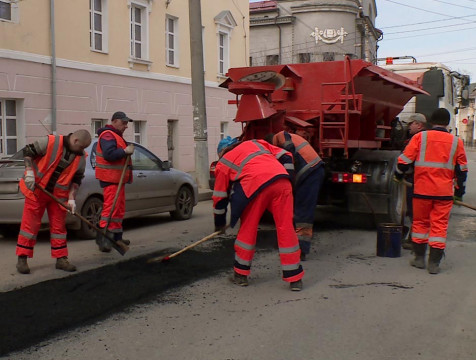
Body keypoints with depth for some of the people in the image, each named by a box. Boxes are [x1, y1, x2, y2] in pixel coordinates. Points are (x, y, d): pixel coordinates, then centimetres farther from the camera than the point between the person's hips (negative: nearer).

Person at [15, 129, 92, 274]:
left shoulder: (81, 158, 0)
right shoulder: (50, 142, -15)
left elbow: (77, 179, 6)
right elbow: (28, 151, -7)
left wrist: (72, 199, -3)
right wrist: (29, 172, -16)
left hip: (59, 196, 4)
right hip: (36, 191, -4)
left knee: (59, 226, 7)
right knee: (30, 224, -2)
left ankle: (61, 259, 16)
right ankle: (22, 259, 5)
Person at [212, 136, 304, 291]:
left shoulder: (223, 163, 25)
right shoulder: (256, 143, 34)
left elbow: (220, 197, 27)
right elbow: (286, 156, 26)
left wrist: (219, 224, 37)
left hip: (256, 186, -3)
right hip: (281, 180, 3)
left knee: (248, 228, 14)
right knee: (286, 228, 7)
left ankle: (241, 274, 25)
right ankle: (294, 278, 10)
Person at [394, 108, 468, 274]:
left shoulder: (420, 137, -2)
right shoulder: (456, 142, 5)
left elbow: (404, 160, -1)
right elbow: (462, 169, 11)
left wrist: (399, 175, 18)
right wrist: (460, 190, 22)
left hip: (422, 190, -1)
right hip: (444, 192, 1)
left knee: (420, 222, 14)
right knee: (439, 225, 5)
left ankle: (419, 258, 20)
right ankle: (434, 263, 3)